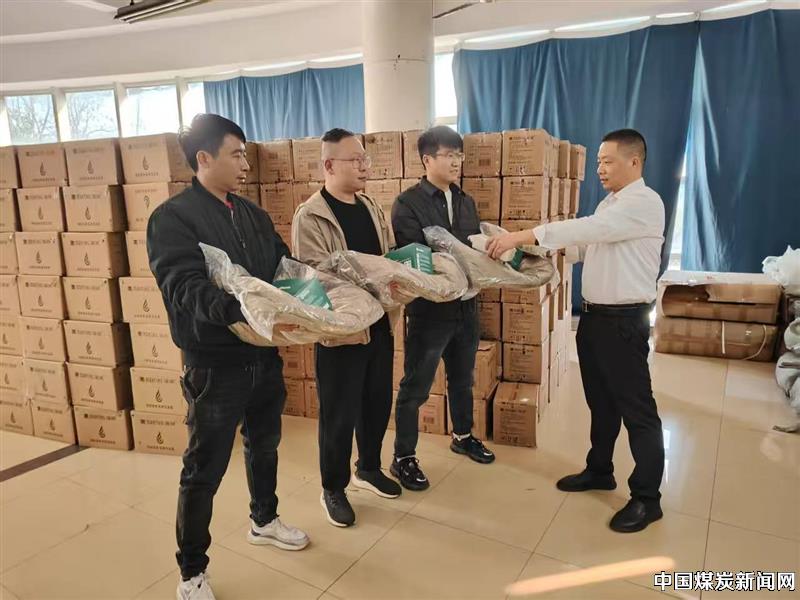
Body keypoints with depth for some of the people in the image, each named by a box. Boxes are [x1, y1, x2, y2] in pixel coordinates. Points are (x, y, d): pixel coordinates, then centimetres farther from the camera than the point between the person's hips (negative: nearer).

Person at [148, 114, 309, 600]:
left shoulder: (253, 215, 9)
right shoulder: (173, 217, -13)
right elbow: (186, 289, -27)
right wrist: (241, 310, -42)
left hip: (265, 355, 7)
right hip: (215, 365, -7)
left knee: (265, 445, 23)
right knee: (205, 471, 7)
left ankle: (264, 520, 48)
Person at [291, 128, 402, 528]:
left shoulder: (371, 207, 10)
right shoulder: (310, 216, -12)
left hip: (378, 323, 7)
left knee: (378, 403, 18)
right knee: (340, 414, 6)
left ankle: (368, 469, 41)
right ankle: (332, 489, 26)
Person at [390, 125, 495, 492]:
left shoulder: (465, 201, 12)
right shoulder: (408, 204, -10)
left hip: (465, 305, 7)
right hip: (429, 308, -7)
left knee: (462, 379, 22)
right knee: (415, 388, 3)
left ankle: (463, 436, 43)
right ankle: (403, 458, 18)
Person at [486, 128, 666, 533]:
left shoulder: (644, 202, -15)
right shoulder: (609, 205, 16)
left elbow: (588, 229, -27)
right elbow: (587, 244, 14)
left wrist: (524, 235, -29)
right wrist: (542, 247, -2)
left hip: (624, 320, -9)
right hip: (594, 315, 9)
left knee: (637, 408, 1)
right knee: (600, 401, 19)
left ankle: (647, 498, 13)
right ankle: (599, 470, 34)